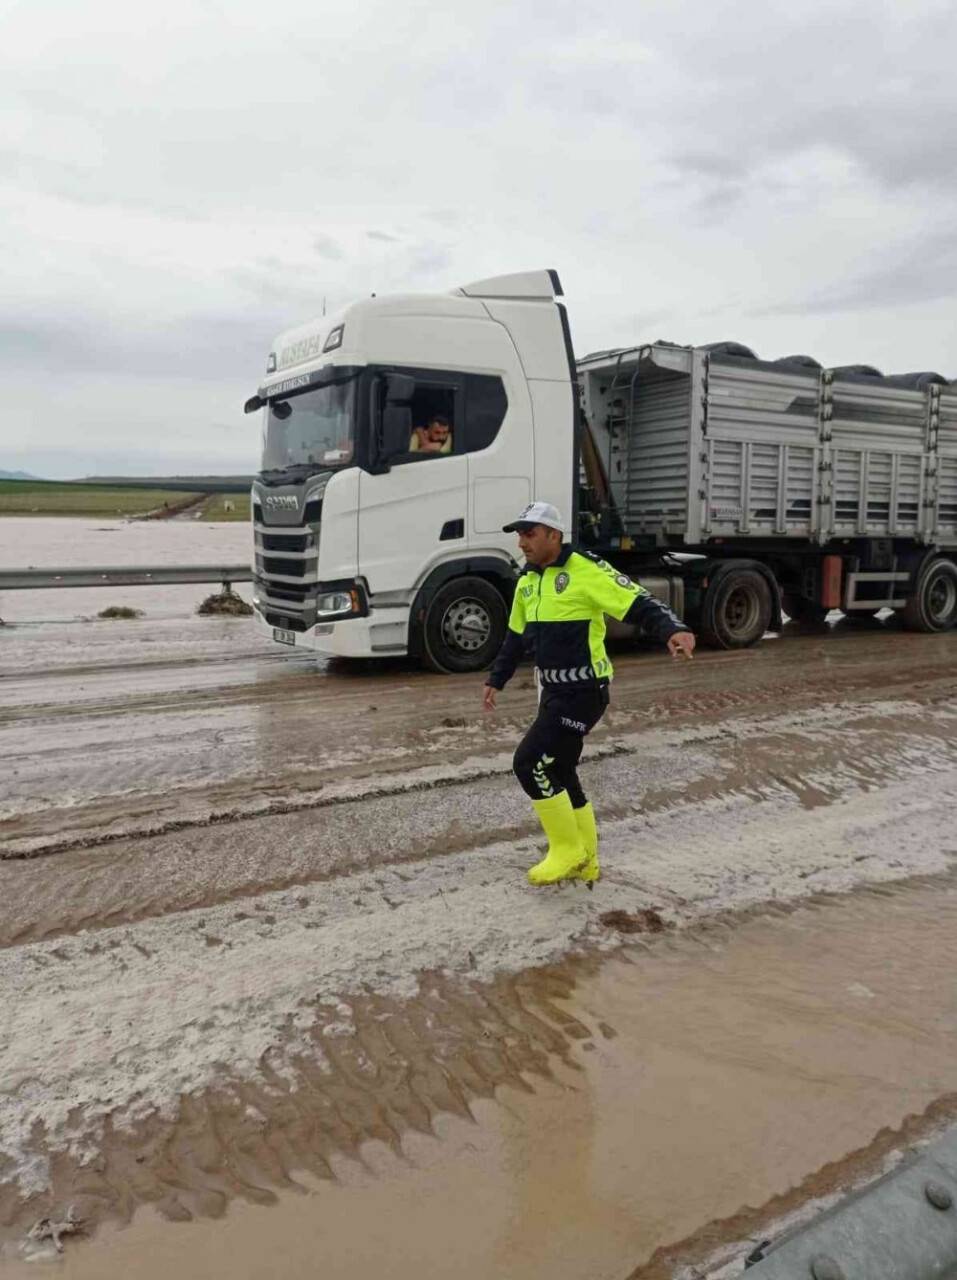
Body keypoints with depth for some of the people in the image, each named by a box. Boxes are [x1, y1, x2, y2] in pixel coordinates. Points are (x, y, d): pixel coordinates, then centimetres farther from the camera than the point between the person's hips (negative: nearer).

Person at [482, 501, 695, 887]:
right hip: (553, 692, 9)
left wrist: (673, 630, -39)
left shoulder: (586, 570, -16)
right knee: (559, 773, 14)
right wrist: (496, 680, 25)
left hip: (584, 692, -9)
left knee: (530, 763, -13)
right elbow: (516, 636, 23)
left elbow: (639, 604, -22)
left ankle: (567, 850, 5)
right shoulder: (527, 582, 11)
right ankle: (585, 863, 29)